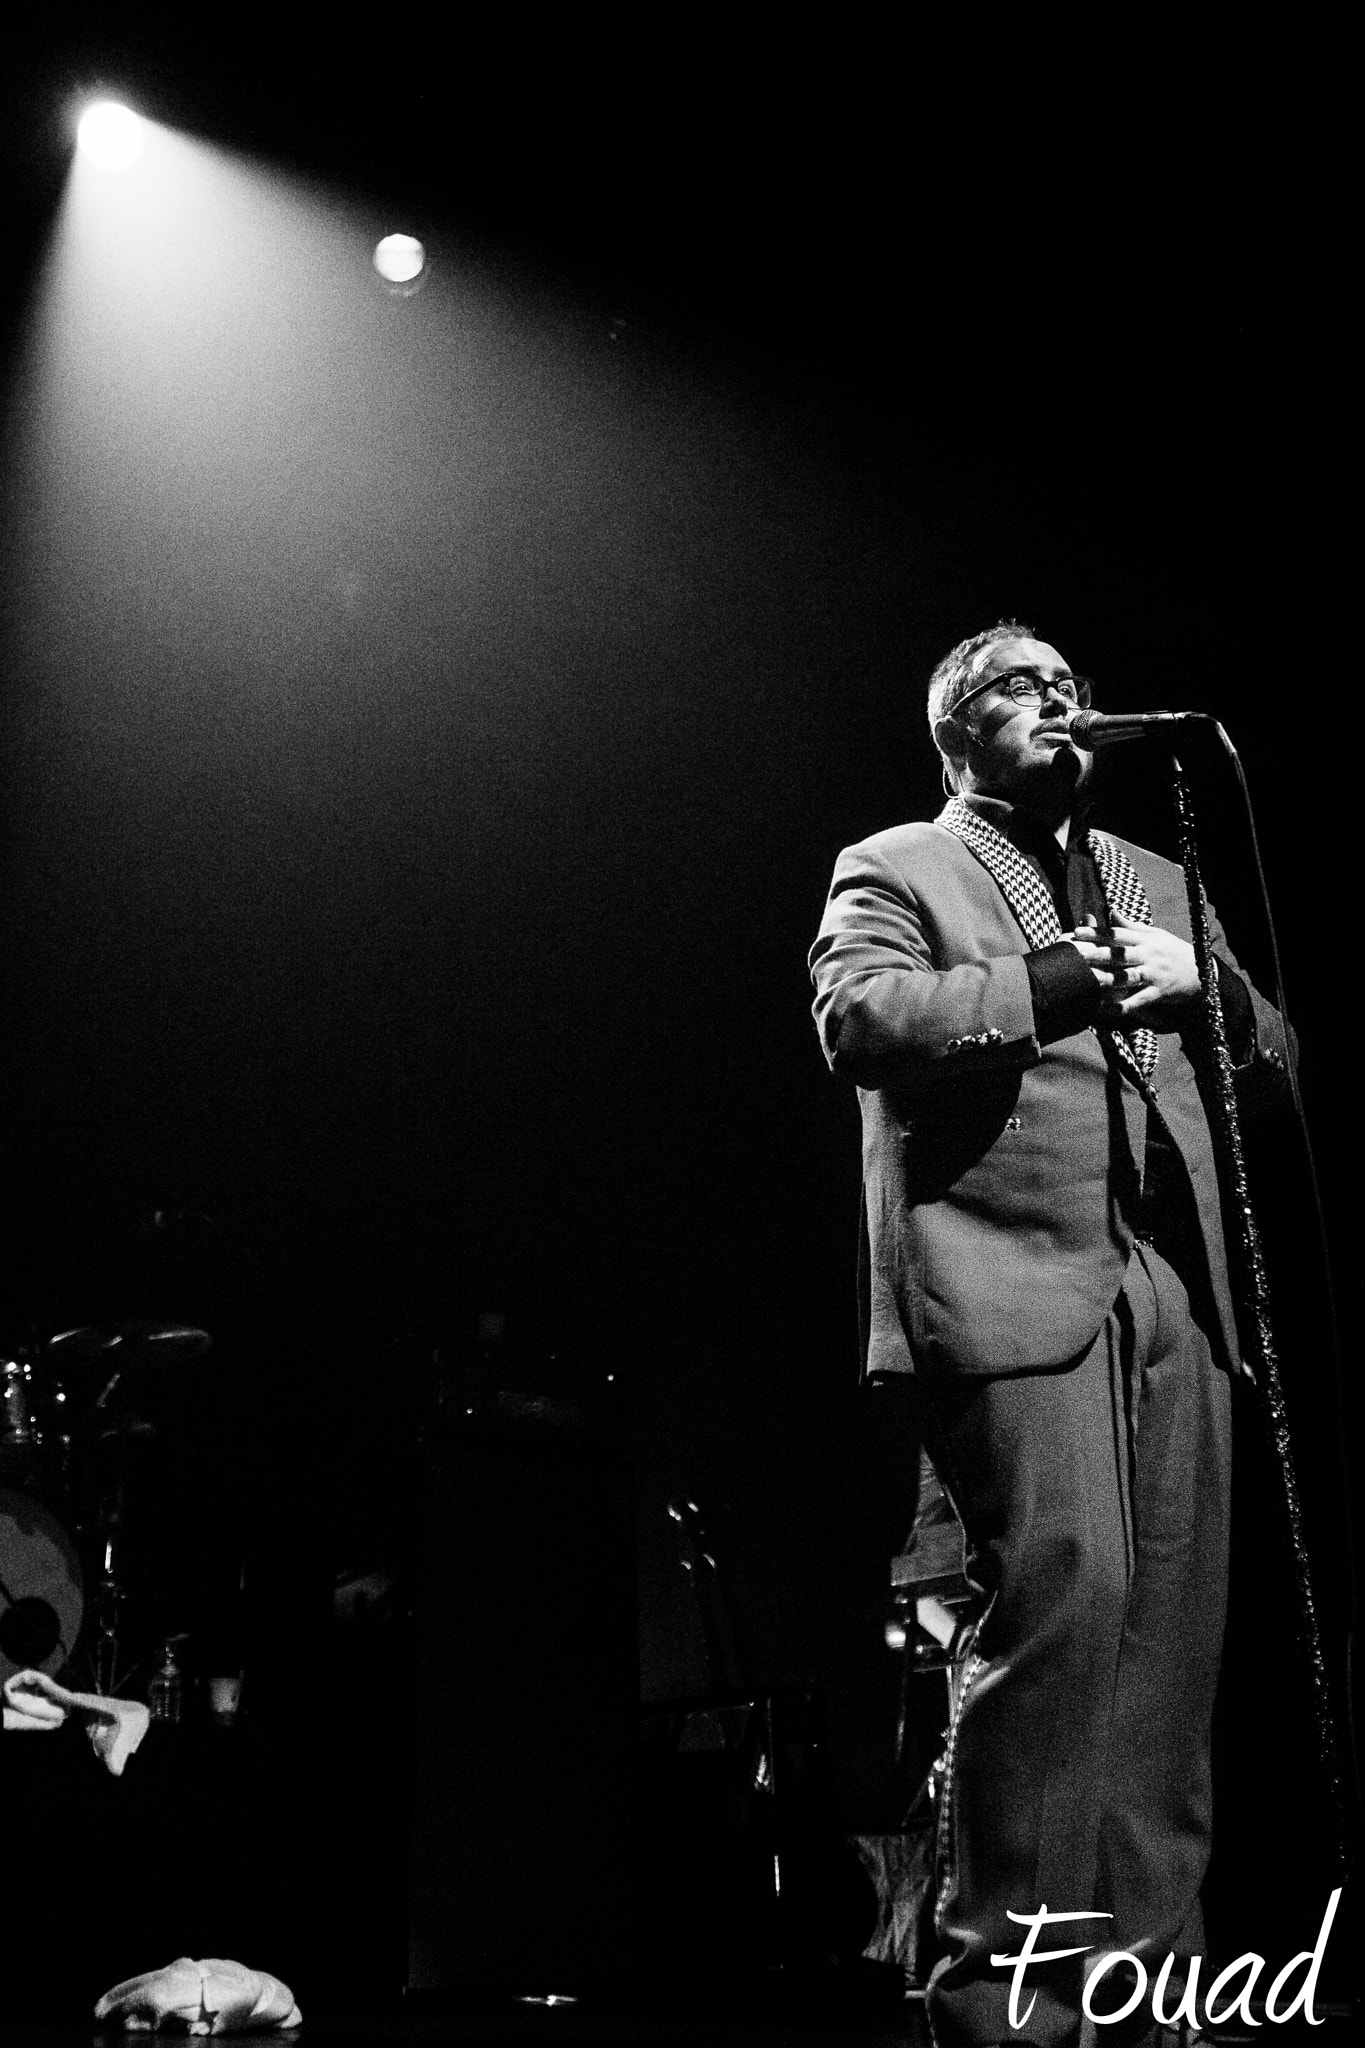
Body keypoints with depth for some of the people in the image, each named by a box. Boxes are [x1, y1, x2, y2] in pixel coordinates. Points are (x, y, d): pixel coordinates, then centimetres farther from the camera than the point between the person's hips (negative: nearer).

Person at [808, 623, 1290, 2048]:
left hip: (1174, 1289, 6)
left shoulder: (1156, 881, 28)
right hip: (1015, 1284, -5)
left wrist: (1203, 982, 3)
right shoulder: (894, 869, 12)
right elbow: (857, 1018, -8)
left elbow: (1271, 1057, 23)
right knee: (1062, 1590, -16)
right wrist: (1039, 987, -11)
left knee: (1172, 1621, 1)